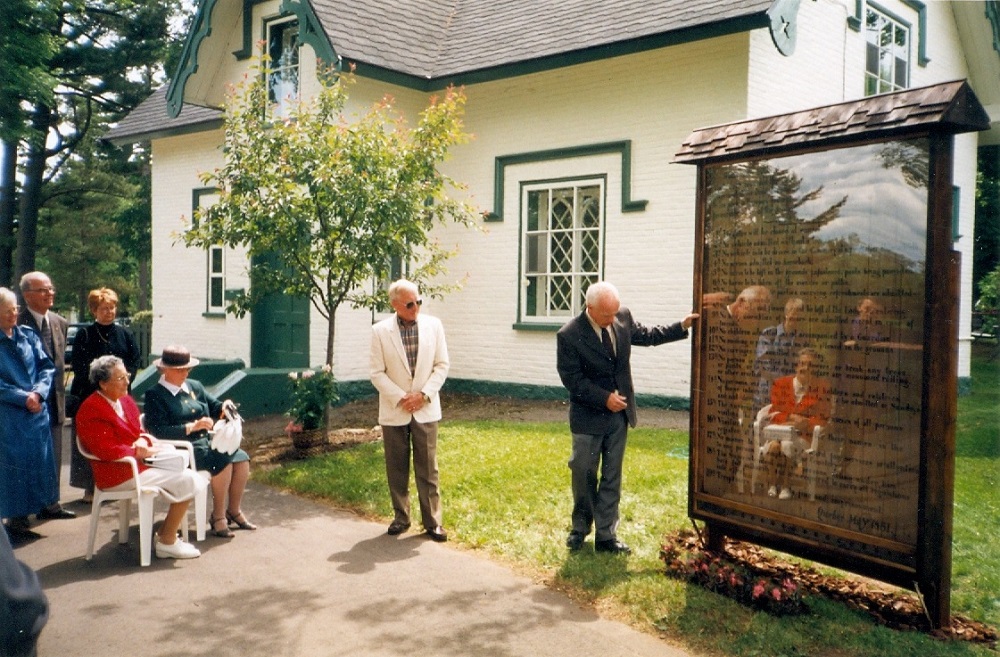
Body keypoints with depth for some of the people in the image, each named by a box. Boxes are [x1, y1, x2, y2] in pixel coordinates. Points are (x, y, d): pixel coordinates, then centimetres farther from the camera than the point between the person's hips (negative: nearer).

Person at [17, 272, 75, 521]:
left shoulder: (59, 322, 10)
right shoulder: (18, 323, -12)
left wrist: (59, 389, 11)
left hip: (54, 400, 6)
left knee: (53, 456, 12)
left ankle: (50, 504, 22)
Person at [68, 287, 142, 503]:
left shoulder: (124, 333, 10)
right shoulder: (84, 334, 1)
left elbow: (136, 359, 6)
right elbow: (78, 365, -6)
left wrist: (126, 376, -11)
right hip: (90, 394, -3)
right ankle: (90, 488, 5)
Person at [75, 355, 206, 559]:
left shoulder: (126, 401, 12)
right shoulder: (91, 410, -16)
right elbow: (107, 450, -23)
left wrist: (144, 441, -6)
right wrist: (140, 452, -17)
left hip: (137, 464, 9)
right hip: (117, 475, -9)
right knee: (186, 481, -17)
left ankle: (166, 534, 6)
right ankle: (167, 542, -5)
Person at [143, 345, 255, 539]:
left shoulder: (194, 386, 15)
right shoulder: (154, 395, -6)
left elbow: (214, 407, 21)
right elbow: (158, 431, -16)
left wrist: (224, 406, -4)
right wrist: (192, 426, -21)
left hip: (207, 441, 7)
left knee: (241, 458, -13)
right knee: (223, 462, -27)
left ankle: (234, 511, 3)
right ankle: (218, 516, -12)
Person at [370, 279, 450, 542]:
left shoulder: (433, 325, 0)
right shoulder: (380, 331, -4)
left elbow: (442, 365, 2)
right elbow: (377, 372, -4)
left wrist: (424, 394, -10)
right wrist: (400, 398, -13)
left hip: (426, 409, 0)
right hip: (394, 411, 0)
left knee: (428, 468, 3)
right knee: (396, 468, 9)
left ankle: (432, 520, 11)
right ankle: (401, 517, 23)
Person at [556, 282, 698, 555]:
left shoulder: (623, 317, -4)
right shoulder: (569, 335, -19)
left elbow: (646, 336, 14)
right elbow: (572, 379, -16)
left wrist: (681, 327, 6)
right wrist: (605, 398, -20)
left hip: (618, 414, 4)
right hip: (588, 417, -4)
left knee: (612, 478, 9)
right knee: (584, 475, 9)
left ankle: (605, 535, 18)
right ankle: (580, 527, 31)